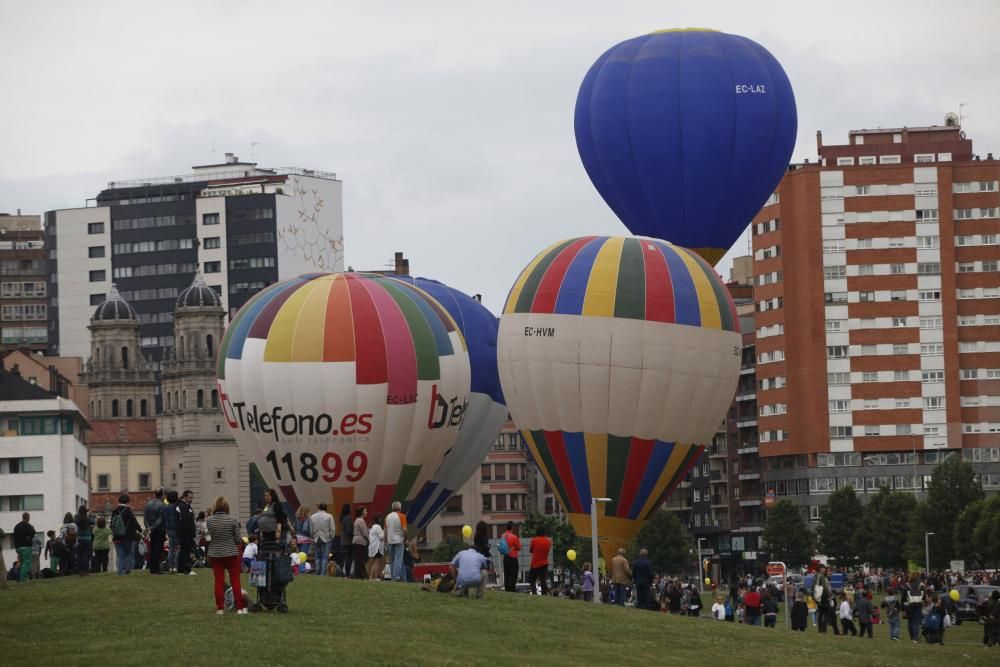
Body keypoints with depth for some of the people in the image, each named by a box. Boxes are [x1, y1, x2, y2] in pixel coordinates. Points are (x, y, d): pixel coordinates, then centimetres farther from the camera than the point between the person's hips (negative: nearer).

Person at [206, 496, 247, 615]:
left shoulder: (209, 521, -7)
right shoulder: (232, 521, -12)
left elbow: (209, 535, 2)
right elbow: (238, 539, -7)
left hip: (215, 555, 2)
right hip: (231, 554, -2)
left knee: (219, 581, 7)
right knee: (235, 581, 5)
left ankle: (220, 608, 7)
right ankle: (240, 608, 5)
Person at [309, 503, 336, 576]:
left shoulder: (312, 517, 3)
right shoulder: (329, 516, -5)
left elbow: (311, 530, 7)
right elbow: (332, 529, -5)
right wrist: (331, 537, 7)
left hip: (316, 539, 3)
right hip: (326, 539, -3)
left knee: (318, 557, 10)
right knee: (325, 557, -1)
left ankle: (317, 573, 7)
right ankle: (323, 573, -6)